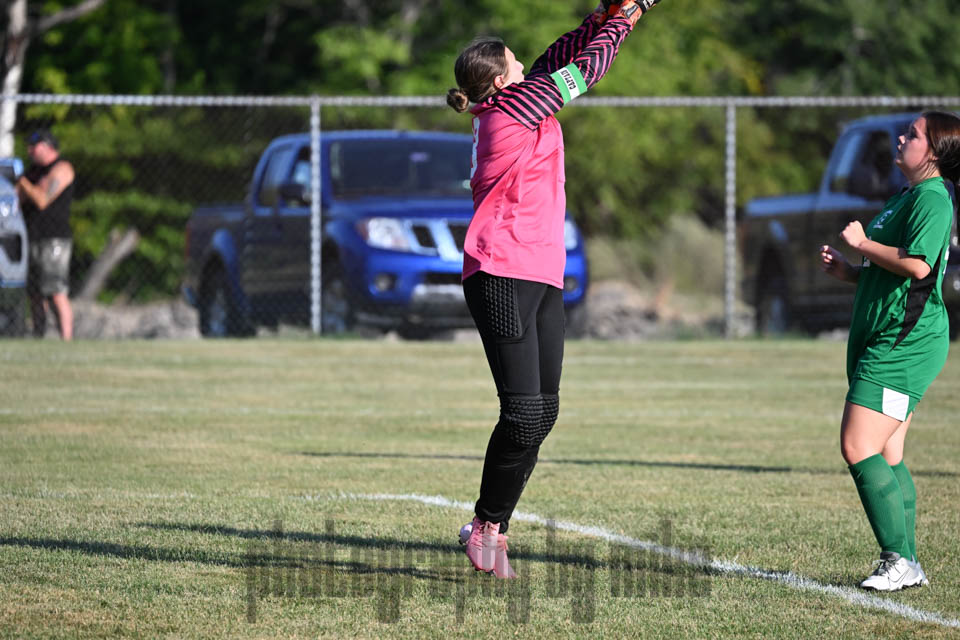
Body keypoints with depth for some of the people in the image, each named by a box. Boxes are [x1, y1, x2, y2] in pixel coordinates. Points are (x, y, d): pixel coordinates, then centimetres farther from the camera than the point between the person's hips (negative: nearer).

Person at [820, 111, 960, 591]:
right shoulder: (908, 195, 20)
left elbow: (917, 265, -26)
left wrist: (862, 243, -14)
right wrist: (846, 270, 13)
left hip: (905, 341, -11)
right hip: (881, 339, 11)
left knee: (859, 448, -16)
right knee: (887, 457, 10)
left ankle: (899, 561, -14)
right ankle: (907, 563, 13)